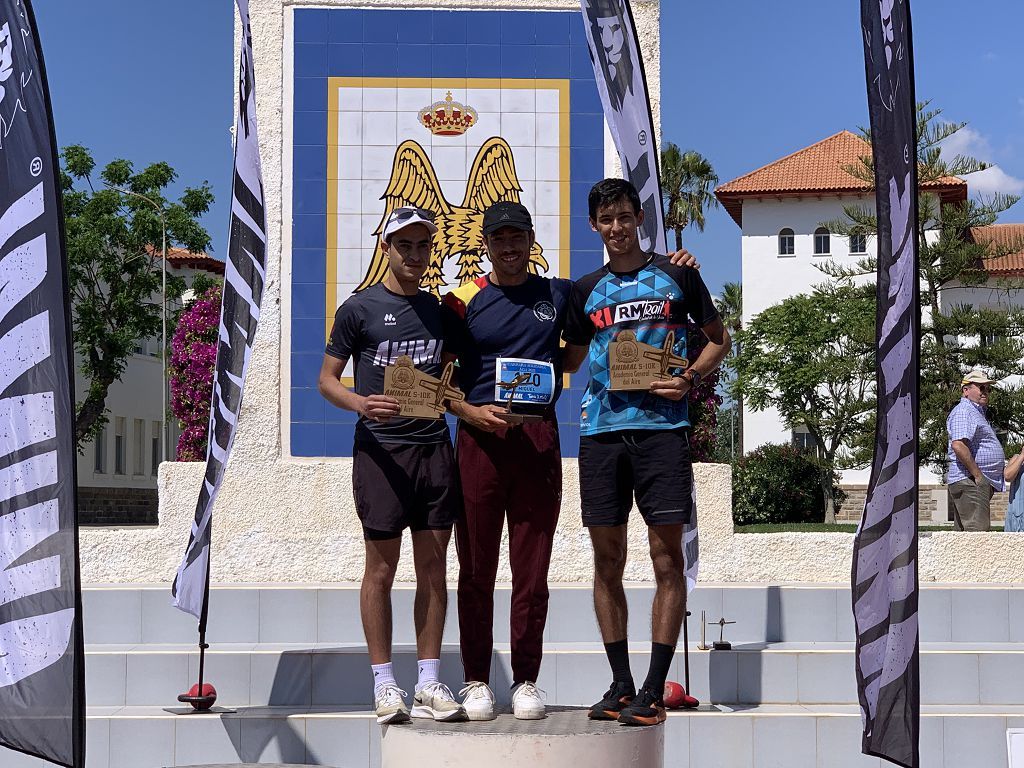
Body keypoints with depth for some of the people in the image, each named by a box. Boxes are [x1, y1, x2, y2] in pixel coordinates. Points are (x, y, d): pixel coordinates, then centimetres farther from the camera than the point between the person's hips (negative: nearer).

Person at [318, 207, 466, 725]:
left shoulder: (439, 310, 14)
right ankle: (384, 685, 9)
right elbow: (326, 378, 0)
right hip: (380, 447, -4)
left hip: (434, 444, 4)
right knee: (381, 569, 1)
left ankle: (429, 683, 11)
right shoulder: (359, 309, 1)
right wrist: (361, 403, -18)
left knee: (434, 567, 5)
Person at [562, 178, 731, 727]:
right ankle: (621, 685, 13)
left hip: (661, 425, -3)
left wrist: (690, 378, -5)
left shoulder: (676, 275, 7)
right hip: (601, 429, 3)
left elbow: (719, 339, 12)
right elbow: (570, 359, 23)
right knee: (607, 559, 4)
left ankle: (654, 691, -2)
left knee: (667, 557, -5)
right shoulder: (587, 289, 15)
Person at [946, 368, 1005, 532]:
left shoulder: (977, 412, 25)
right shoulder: (963, 411, -10)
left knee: (962, 532, 10)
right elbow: (958, 446, -24)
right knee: (978, 531, -17)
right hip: (969, 481, -11)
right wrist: (978, 475, -21)